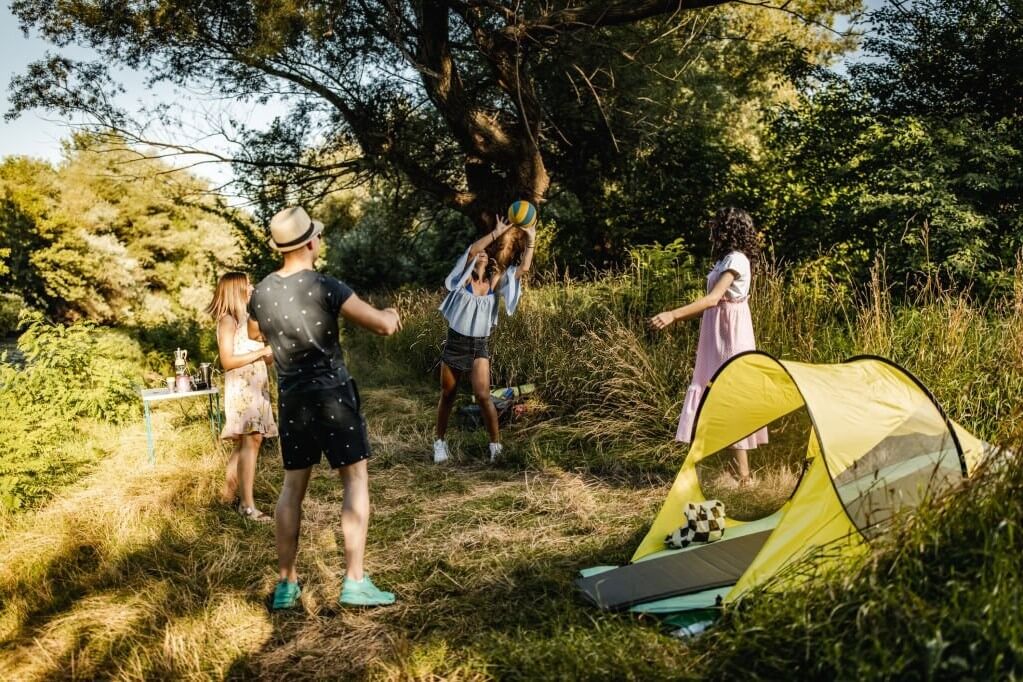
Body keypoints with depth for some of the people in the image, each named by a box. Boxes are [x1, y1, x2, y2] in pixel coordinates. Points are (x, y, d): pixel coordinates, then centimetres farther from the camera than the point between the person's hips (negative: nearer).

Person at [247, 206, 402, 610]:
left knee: (293, 486, 13)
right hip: (332, 393, -5)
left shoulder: (261, 293, 2)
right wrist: (391, 313, 6)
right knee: (355, 479, 2)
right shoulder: (325, 287, -15)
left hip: (291, 398, 6)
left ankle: (286, 584, 18)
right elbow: (383, 327, -17)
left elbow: (255, 334, 24)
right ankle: (354, 581, 1)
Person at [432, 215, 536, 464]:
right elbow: (471, 250, -22)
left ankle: (496, 444, -4)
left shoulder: (494, 283, 3)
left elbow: (523, 268, -6)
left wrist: (530, 240, -13)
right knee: (447, 397, 10)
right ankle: (440, 442, 27)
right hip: (455, 343, -1)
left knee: (483, 395, -13)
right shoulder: (463, 279, -5)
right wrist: (497, 232, -25)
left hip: (479, 346, 1)